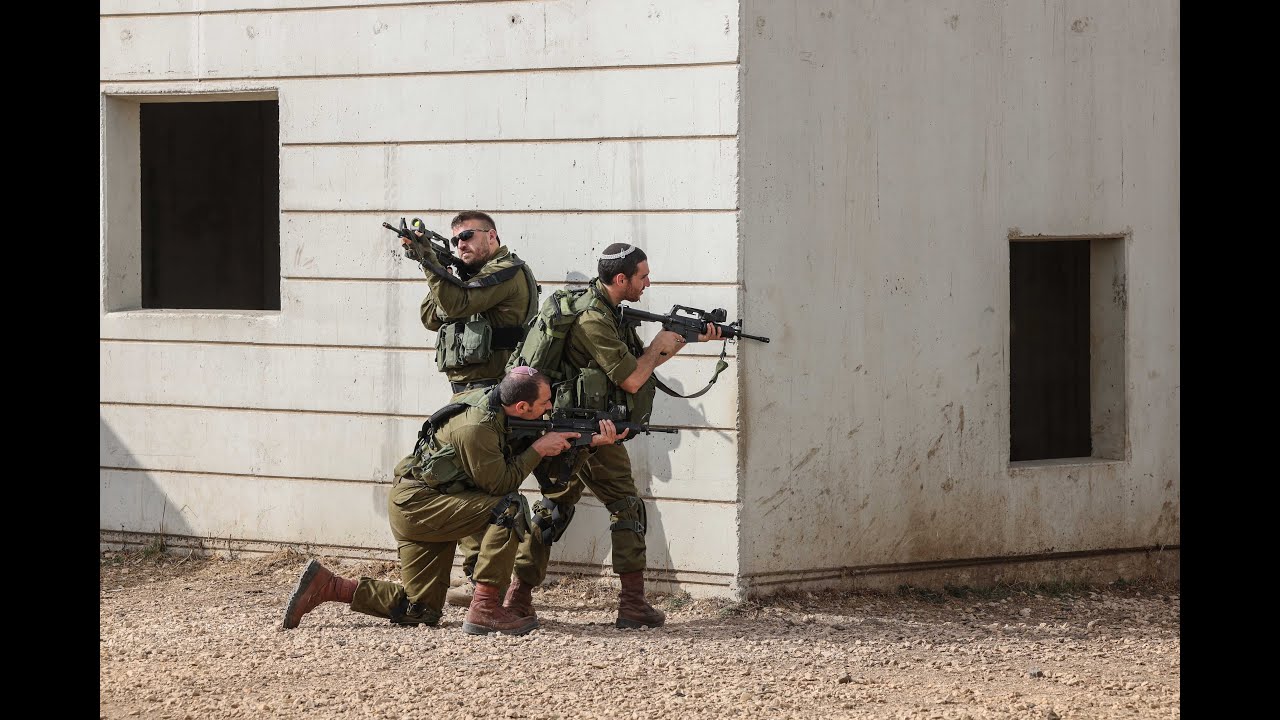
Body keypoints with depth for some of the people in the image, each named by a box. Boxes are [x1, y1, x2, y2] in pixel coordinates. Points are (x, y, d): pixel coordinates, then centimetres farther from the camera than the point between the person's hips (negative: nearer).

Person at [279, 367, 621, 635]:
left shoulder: (492, 399, 1)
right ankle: (485, 608, -22)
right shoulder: (476, 429, -25)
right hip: (416, 504, -9)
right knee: (510, 508, -25)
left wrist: (594, 441, 1)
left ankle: (325, 584, 11)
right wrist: (538, 449, -13)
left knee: (422, 611, 9)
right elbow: (499, 484, -18)